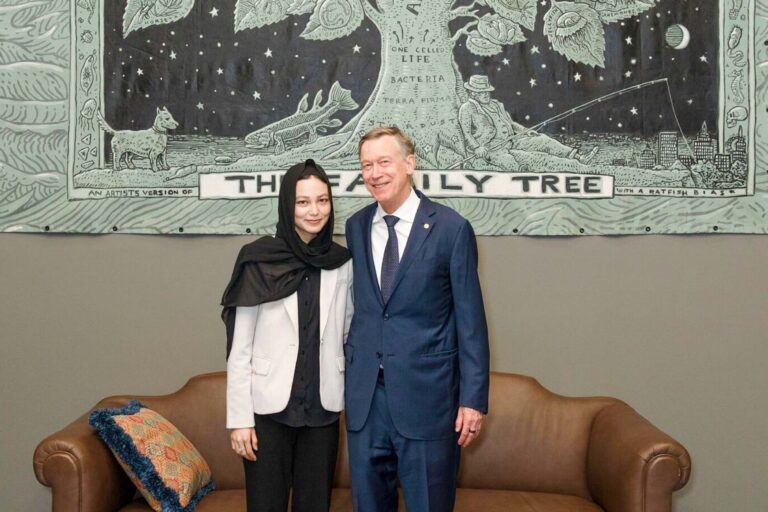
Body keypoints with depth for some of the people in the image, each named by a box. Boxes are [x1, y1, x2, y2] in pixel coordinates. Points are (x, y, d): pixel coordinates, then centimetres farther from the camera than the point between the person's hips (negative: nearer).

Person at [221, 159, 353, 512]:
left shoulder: (342, 263, 2)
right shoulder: (258, 260, -7)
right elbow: (239, 347, -6)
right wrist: (239, 417, -8)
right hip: (270, 406, -3)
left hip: (322, 408, 3)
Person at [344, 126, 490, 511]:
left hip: (426, 390, -4)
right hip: (364, 390, 4)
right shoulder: (355, 226, 7)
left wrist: (473, 397, -8)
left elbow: (470, 318, -6)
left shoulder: (451, 228, -7)